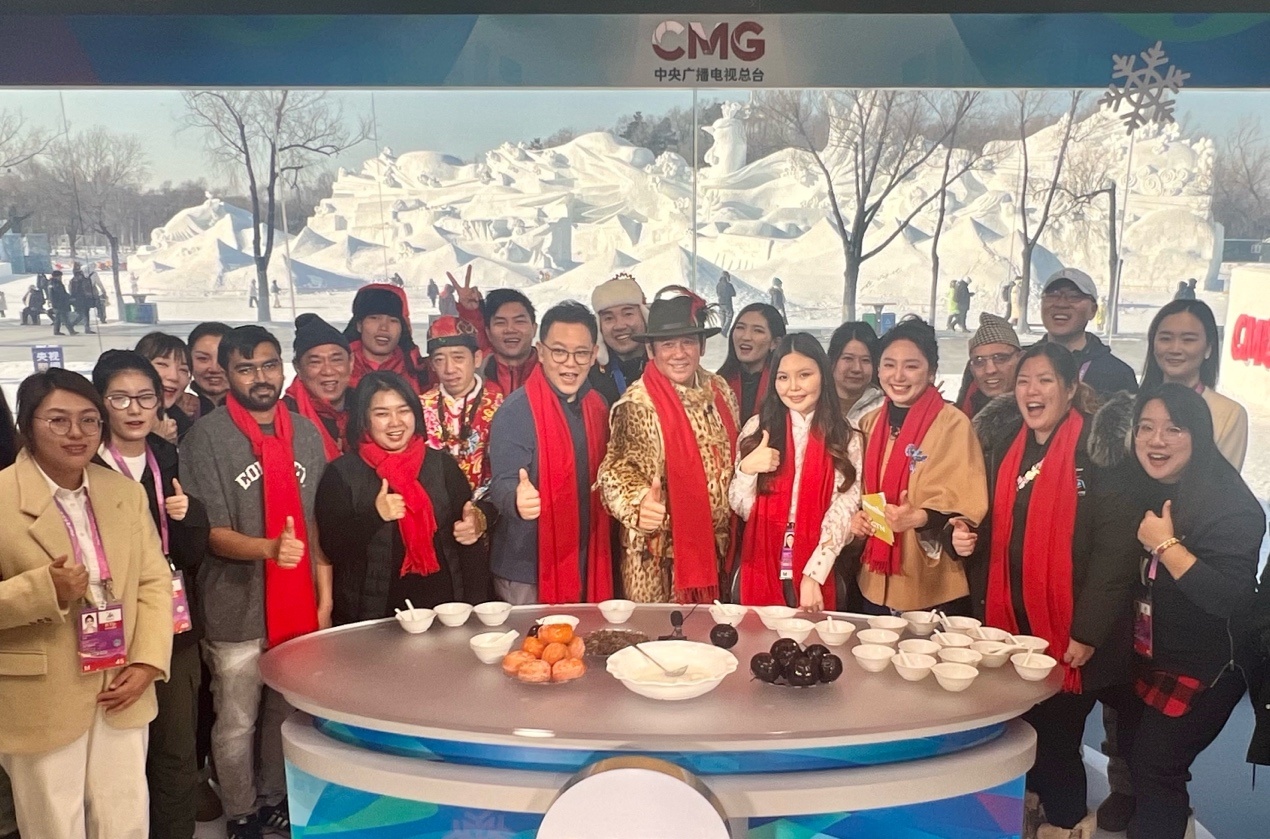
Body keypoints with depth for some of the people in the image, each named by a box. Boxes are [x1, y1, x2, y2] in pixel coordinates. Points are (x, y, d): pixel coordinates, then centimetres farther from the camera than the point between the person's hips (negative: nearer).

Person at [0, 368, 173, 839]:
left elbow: (154, 581, 5)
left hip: (121, 692, 4)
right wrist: (45, 589, -25)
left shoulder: (127, 492, 6)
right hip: (40, 703, -4)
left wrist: (147, 662, -5)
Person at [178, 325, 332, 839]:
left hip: (298, 604, 4)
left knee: (288, 713, 16)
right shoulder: (206, 437, -8)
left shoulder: (305, 434, 5)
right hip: (237, 610, -4)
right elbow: (212, 532, -12)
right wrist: (270, 547, -30)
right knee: (237, 724, 8)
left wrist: (324, 596, 5)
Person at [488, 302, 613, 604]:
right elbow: (503, 483, -21)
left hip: (585, 566, 6)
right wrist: (518, 499, -42)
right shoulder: (516, 411, -15)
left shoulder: (597, 407, 5)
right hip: (527, 573, -6)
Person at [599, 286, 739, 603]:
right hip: (661, 556, -5)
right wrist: (639, 504, -40)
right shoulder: (637, 405, -14)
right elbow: (618, 469, -21)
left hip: (716, 547, 5)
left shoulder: (720, 392, 3)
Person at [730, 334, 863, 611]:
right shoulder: (757, 428, 0)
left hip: (817, 570, -1)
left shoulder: (845, 438, -2)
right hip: (763, 569, 1)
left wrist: (813, 576, -16)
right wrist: (746, 469, -17)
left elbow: (842, 513, -7)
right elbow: (741, 508, 1)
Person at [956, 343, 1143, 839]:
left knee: (1056, 737, 4)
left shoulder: (1097, 450, -11)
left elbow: (1115, 546, -15)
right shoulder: (1002, 446, 8)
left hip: (1069, 630, -5)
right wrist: (966, 536, -5)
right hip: (1011, 622, 5)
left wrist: (1088, 631, -18)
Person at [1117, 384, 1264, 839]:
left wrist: (1166, 545, -30)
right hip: (1146, 657, 8)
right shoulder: (1140, 490, 0)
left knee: (1155, 768, -4)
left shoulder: (1230, 505, -21)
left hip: (1203, 666, -7)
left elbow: (1232, 600, -29)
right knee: (1134, 754, 19)